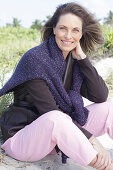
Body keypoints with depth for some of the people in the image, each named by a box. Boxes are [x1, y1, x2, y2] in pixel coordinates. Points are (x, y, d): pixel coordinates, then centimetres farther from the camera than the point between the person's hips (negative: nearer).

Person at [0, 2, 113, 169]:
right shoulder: (34, 59, -19)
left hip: (59, 132, 7)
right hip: (21, 137, -6)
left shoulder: (75, 61, 1)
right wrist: (90, 139, -28)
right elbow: (50, 112, -24)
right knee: (54, 119, -39)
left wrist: (82, 57, -13)